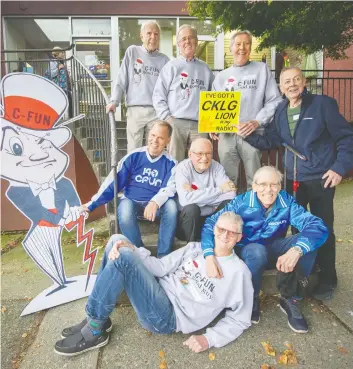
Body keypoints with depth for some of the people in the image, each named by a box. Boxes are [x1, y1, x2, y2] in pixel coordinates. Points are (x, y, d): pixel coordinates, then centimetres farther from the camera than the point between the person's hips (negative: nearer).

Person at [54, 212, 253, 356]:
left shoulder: (238, 271, -3)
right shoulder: (195, 248, 11)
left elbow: (240, 319, 0)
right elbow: (162, 267, 3)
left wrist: (209, 339, -11)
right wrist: (131, 248, -12)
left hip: (167, 317, -6)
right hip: (158, 295, 7)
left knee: (122, 258, -25)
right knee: (117, 240, -2)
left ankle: (94, 332, -8)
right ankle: (98, 319, 3)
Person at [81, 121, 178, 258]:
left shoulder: (170, 163, -3)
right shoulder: (134, 156, -3)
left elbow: (170, 188, -15)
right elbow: (112, 182, -2)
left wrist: (155, 202, -38)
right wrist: (91, 205, -5)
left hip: (157, 205, 0)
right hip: (131, 202, 0)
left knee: (171, 206, -32)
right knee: (125, 209, -35)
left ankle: (164, 256, -22)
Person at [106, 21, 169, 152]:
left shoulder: (164, 59, 11)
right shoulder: (132, 51, 10)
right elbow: (121, 79, 7)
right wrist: (114, 101, -4)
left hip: (157, 111, 1)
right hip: (135, 110, -1)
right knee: (133, 151, 0)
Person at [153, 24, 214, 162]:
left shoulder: (205, 69, 16)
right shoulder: (171, 66, 6)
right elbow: (158, 96, 1)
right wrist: (167, 118, -8)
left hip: (199, 125, 3)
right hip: (176, 123, -2)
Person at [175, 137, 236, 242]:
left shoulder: (216, 167, -4)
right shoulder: (182, 168, -13)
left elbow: (231, 194, -19)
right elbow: (186, 199, -31)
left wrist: (198, 196, -25)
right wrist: (220, 189, -25)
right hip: (189, 219, -3)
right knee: (191, 208, -34)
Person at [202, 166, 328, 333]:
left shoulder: (287, 202, -18)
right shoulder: (241, 203, -23)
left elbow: (318, 226, -30)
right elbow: (210, 224, -27)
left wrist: (297, 250, -49)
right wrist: (210, 257, -45)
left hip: (274, 248, 3)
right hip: (247, 250, -2)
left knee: (307, 242, -25)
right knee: (257, 251, -38)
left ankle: (289, 299, -9)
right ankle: (251, 299, -9)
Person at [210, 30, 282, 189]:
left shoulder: (262, 69, 8)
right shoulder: (221, 76, 16)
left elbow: (274, 101, 1)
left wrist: (257, 122, -13)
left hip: (253, 133, -2)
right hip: (226, 135, 2)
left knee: (254, 180, 4)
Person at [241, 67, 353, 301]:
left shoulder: (323, 104, -9)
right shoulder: (281, 111, 7)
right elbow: (271, 141, 4)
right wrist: (249, 135, -10)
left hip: (321, 177, -5)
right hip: (293, 179, 5)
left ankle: (327, 280, 23)